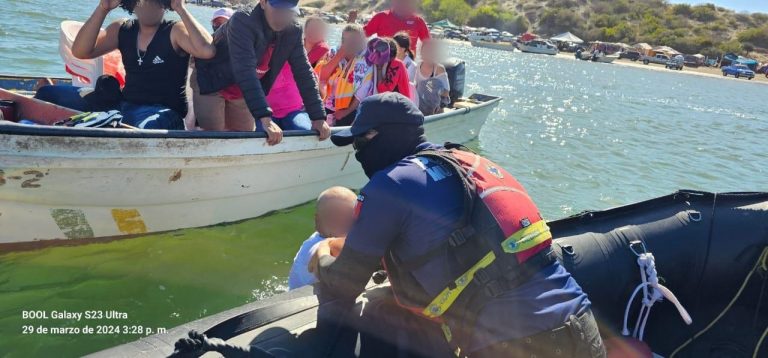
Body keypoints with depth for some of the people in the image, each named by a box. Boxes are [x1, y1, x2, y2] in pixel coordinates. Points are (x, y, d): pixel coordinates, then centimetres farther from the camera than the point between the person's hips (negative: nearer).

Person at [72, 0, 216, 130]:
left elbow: (207, 51, -27)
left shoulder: (175, 31, -6)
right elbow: (80, 52, -3)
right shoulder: (121, 30, 9)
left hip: (165, 111, -5)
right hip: (127, 108, 5)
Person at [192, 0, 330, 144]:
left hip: (241, 94, 6)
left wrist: (318, 117, -21)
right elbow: (245, 70, -43)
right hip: (211, 84, -5)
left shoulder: (293, 31, -14)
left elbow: (303, 72, -13)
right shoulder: (243, 22, -32)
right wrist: (265, 118, -52)